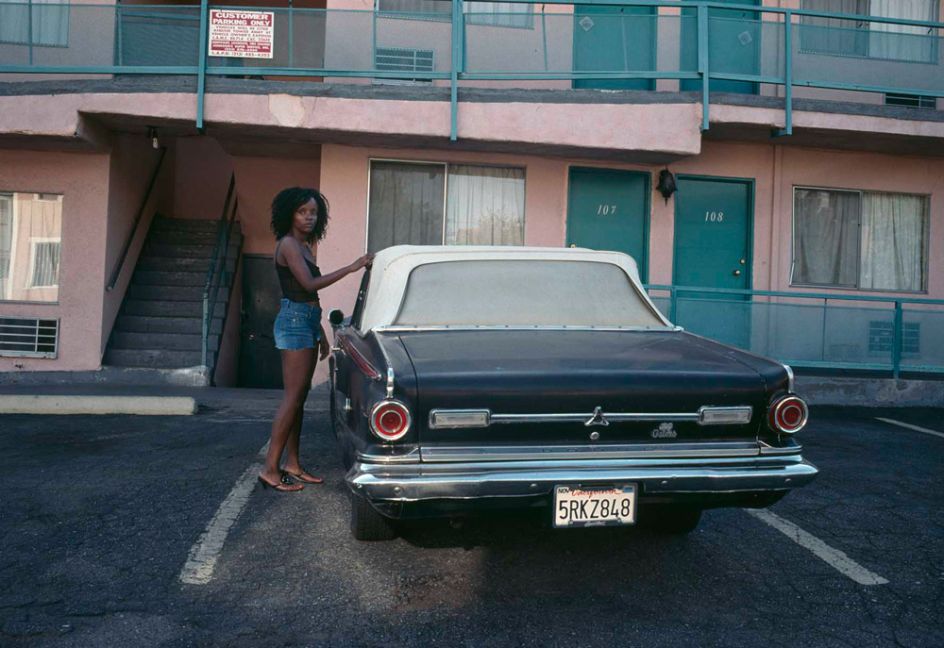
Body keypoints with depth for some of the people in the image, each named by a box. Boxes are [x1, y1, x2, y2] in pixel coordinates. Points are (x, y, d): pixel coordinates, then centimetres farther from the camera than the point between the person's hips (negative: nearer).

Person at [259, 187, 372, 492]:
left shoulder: (305, 246, 18)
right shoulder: (288, 244, -10)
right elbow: (310, 284, -20)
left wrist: (321, 334, 21)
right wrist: (352, 267, -20)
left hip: (307, 322, 9)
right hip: (294, 321, -9)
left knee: (299, 398, 10)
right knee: (293, 398, -10)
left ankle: (292, 465, 15)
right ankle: (270, 469, -7)